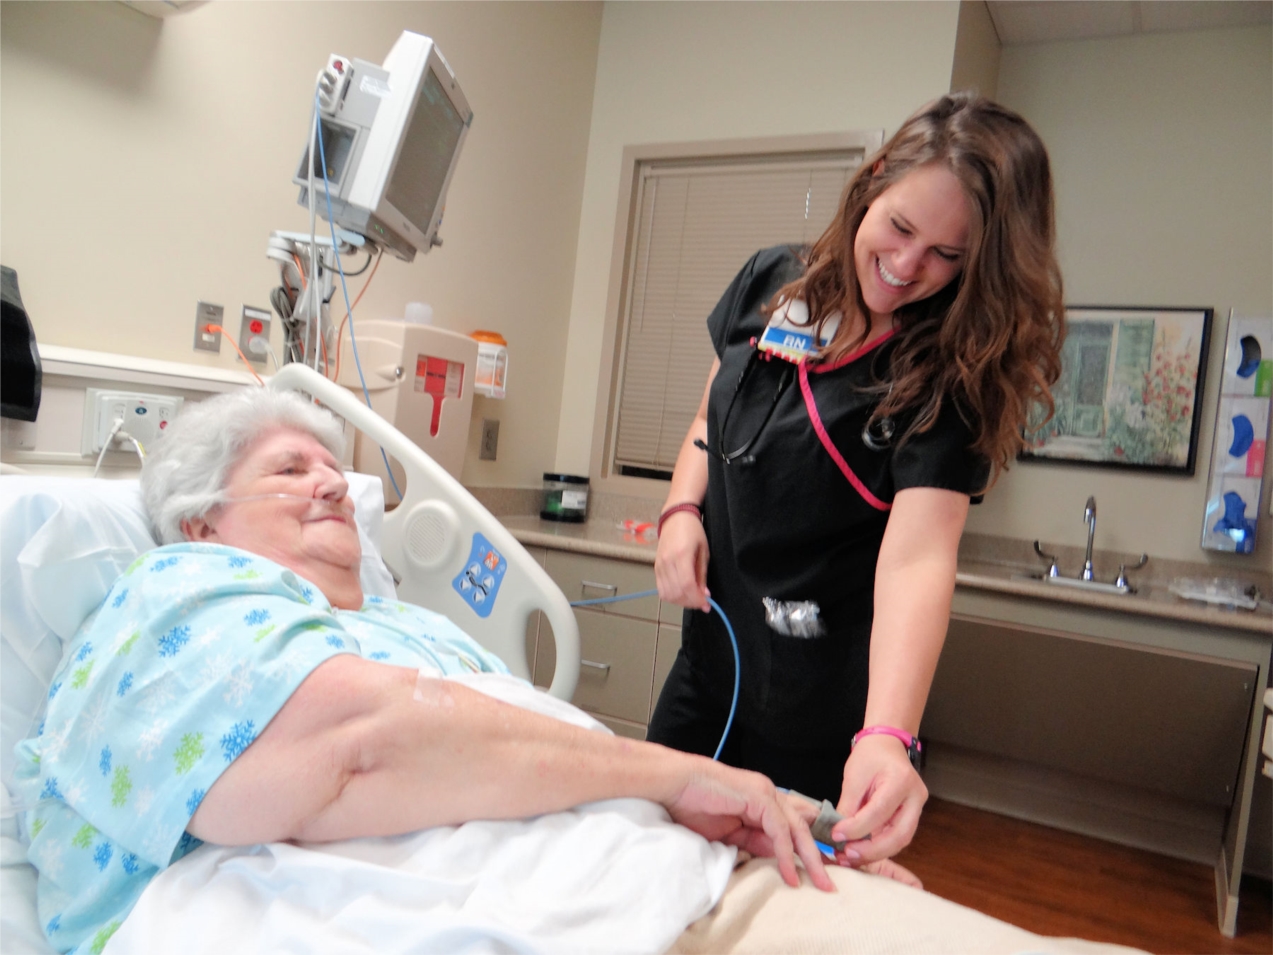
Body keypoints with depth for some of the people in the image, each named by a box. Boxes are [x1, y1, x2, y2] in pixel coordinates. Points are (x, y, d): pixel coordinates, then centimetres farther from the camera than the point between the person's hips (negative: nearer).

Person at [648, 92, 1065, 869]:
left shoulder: (952, 375, -17)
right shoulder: (771, 283, -3)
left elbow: (918, 557, -30)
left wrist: (887, 737, -43)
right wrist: (683, 509, -7)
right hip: (706, 667, 5)